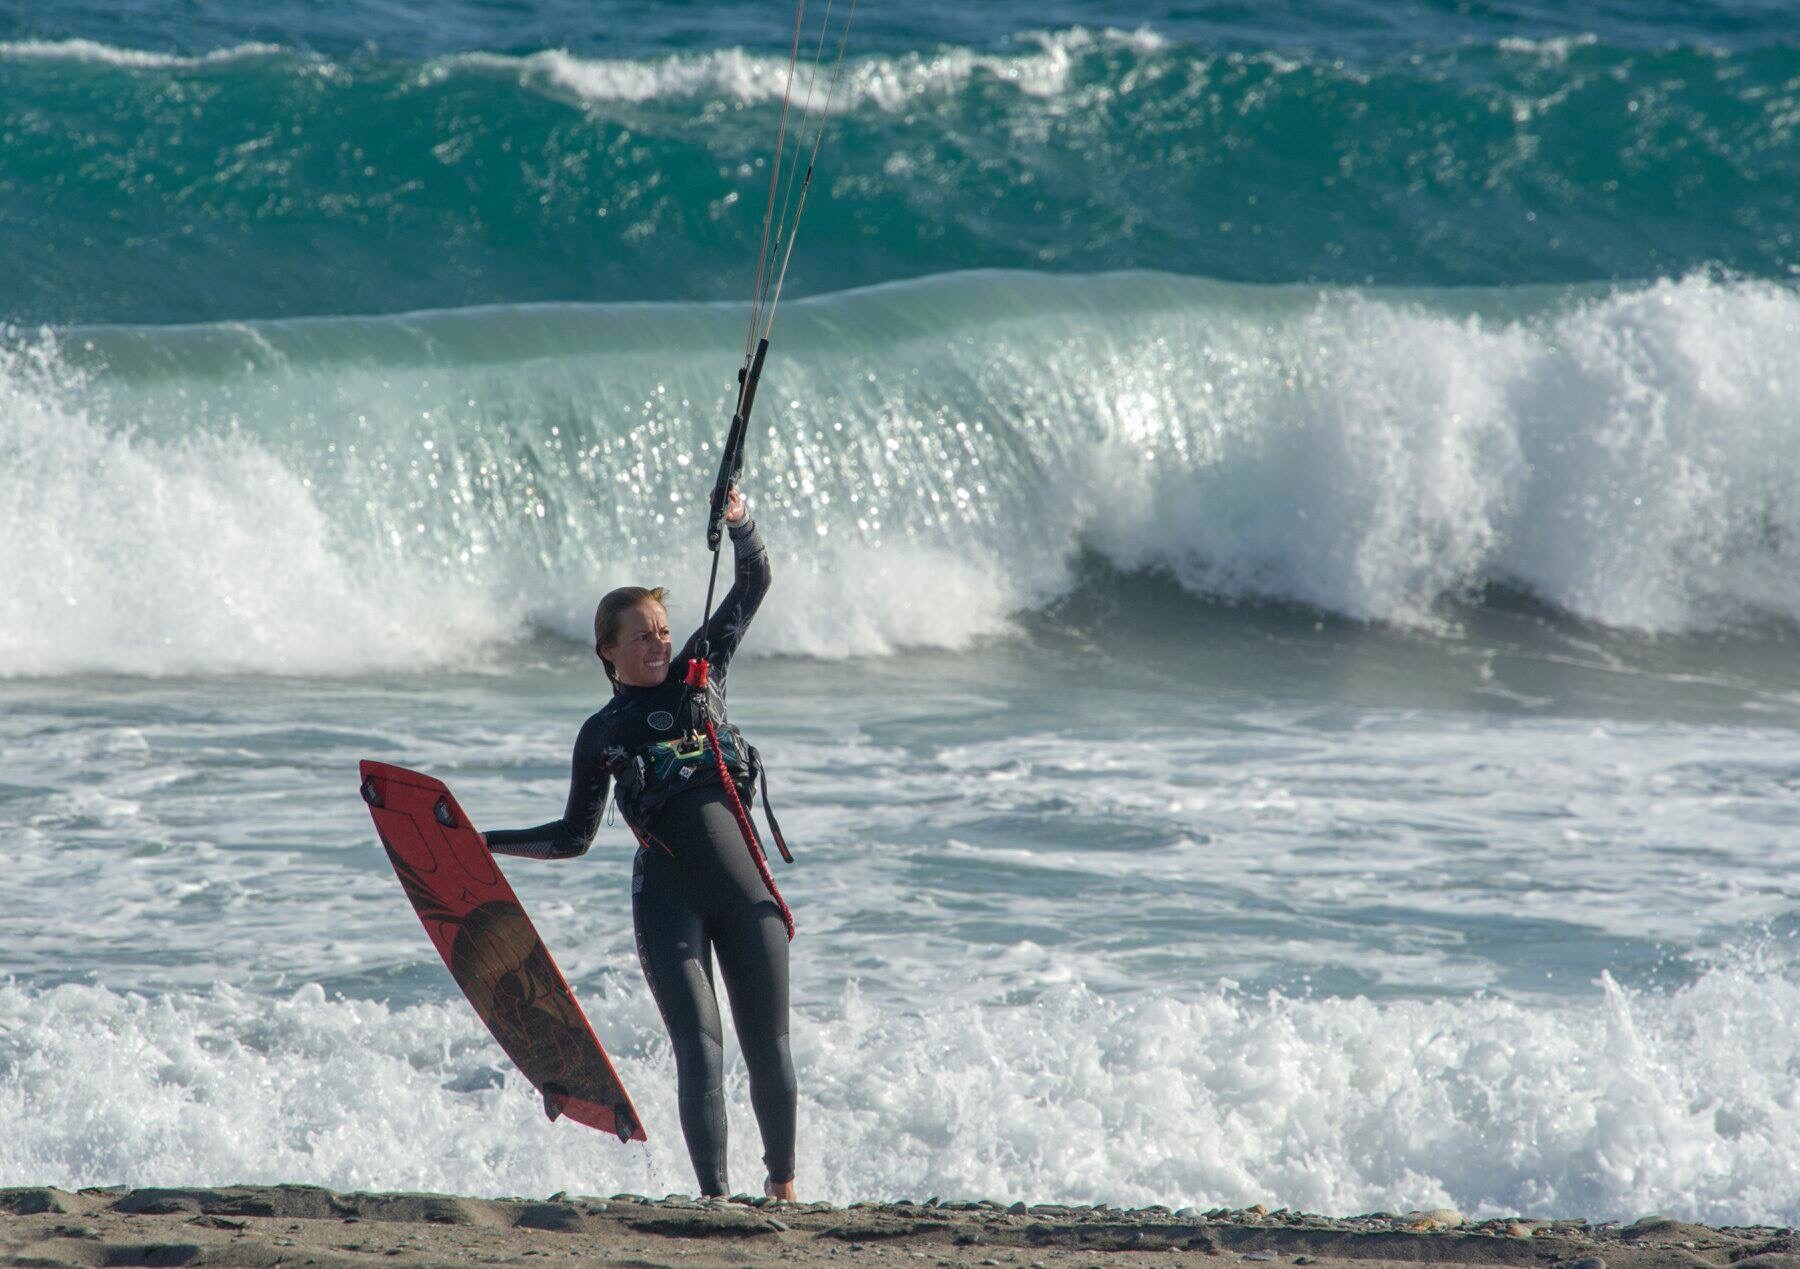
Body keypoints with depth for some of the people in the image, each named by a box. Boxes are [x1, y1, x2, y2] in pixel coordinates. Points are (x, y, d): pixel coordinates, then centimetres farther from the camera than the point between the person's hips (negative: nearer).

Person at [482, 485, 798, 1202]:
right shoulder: (602, 735, 10)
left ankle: (784, 1185, 18)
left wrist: (739, 522, 1)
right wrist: (482, 844, 10)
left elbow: (754, 582, 16)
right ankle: (714, 1197, -12)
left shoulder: (698, 671, 12)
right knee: (699, 1048, -11)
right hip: (667, 895, -1)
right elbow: (574, 837, 17)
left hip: (744, 885, 1)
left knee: (769, 1046, 2)